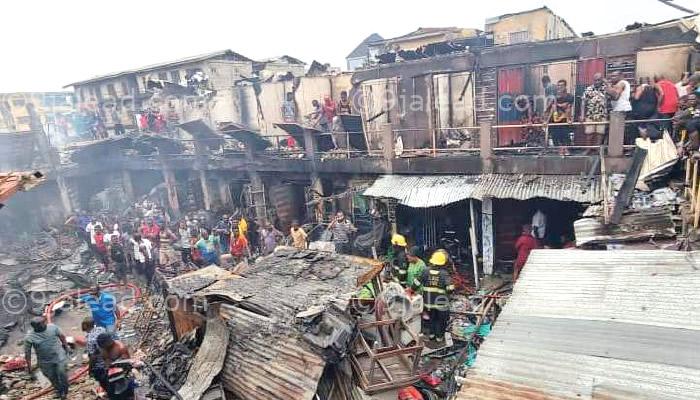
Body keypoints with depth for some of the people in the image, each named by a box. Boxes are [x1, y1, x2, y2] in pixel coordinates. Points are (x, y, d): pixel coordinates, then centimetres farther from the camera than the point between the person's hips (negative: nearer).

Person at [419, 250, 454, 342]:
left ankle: (431, 334, 34)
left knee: (432, 318, 24)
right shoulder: (444, 273, -19)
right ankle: (439, 336, 25)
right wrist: (447, 293, -2)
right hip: (441, 302, -4)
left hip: (429, 301, 4)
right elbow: (450, 289, -24)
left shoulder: (426, 271, -8)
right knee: (441, 320, 15)